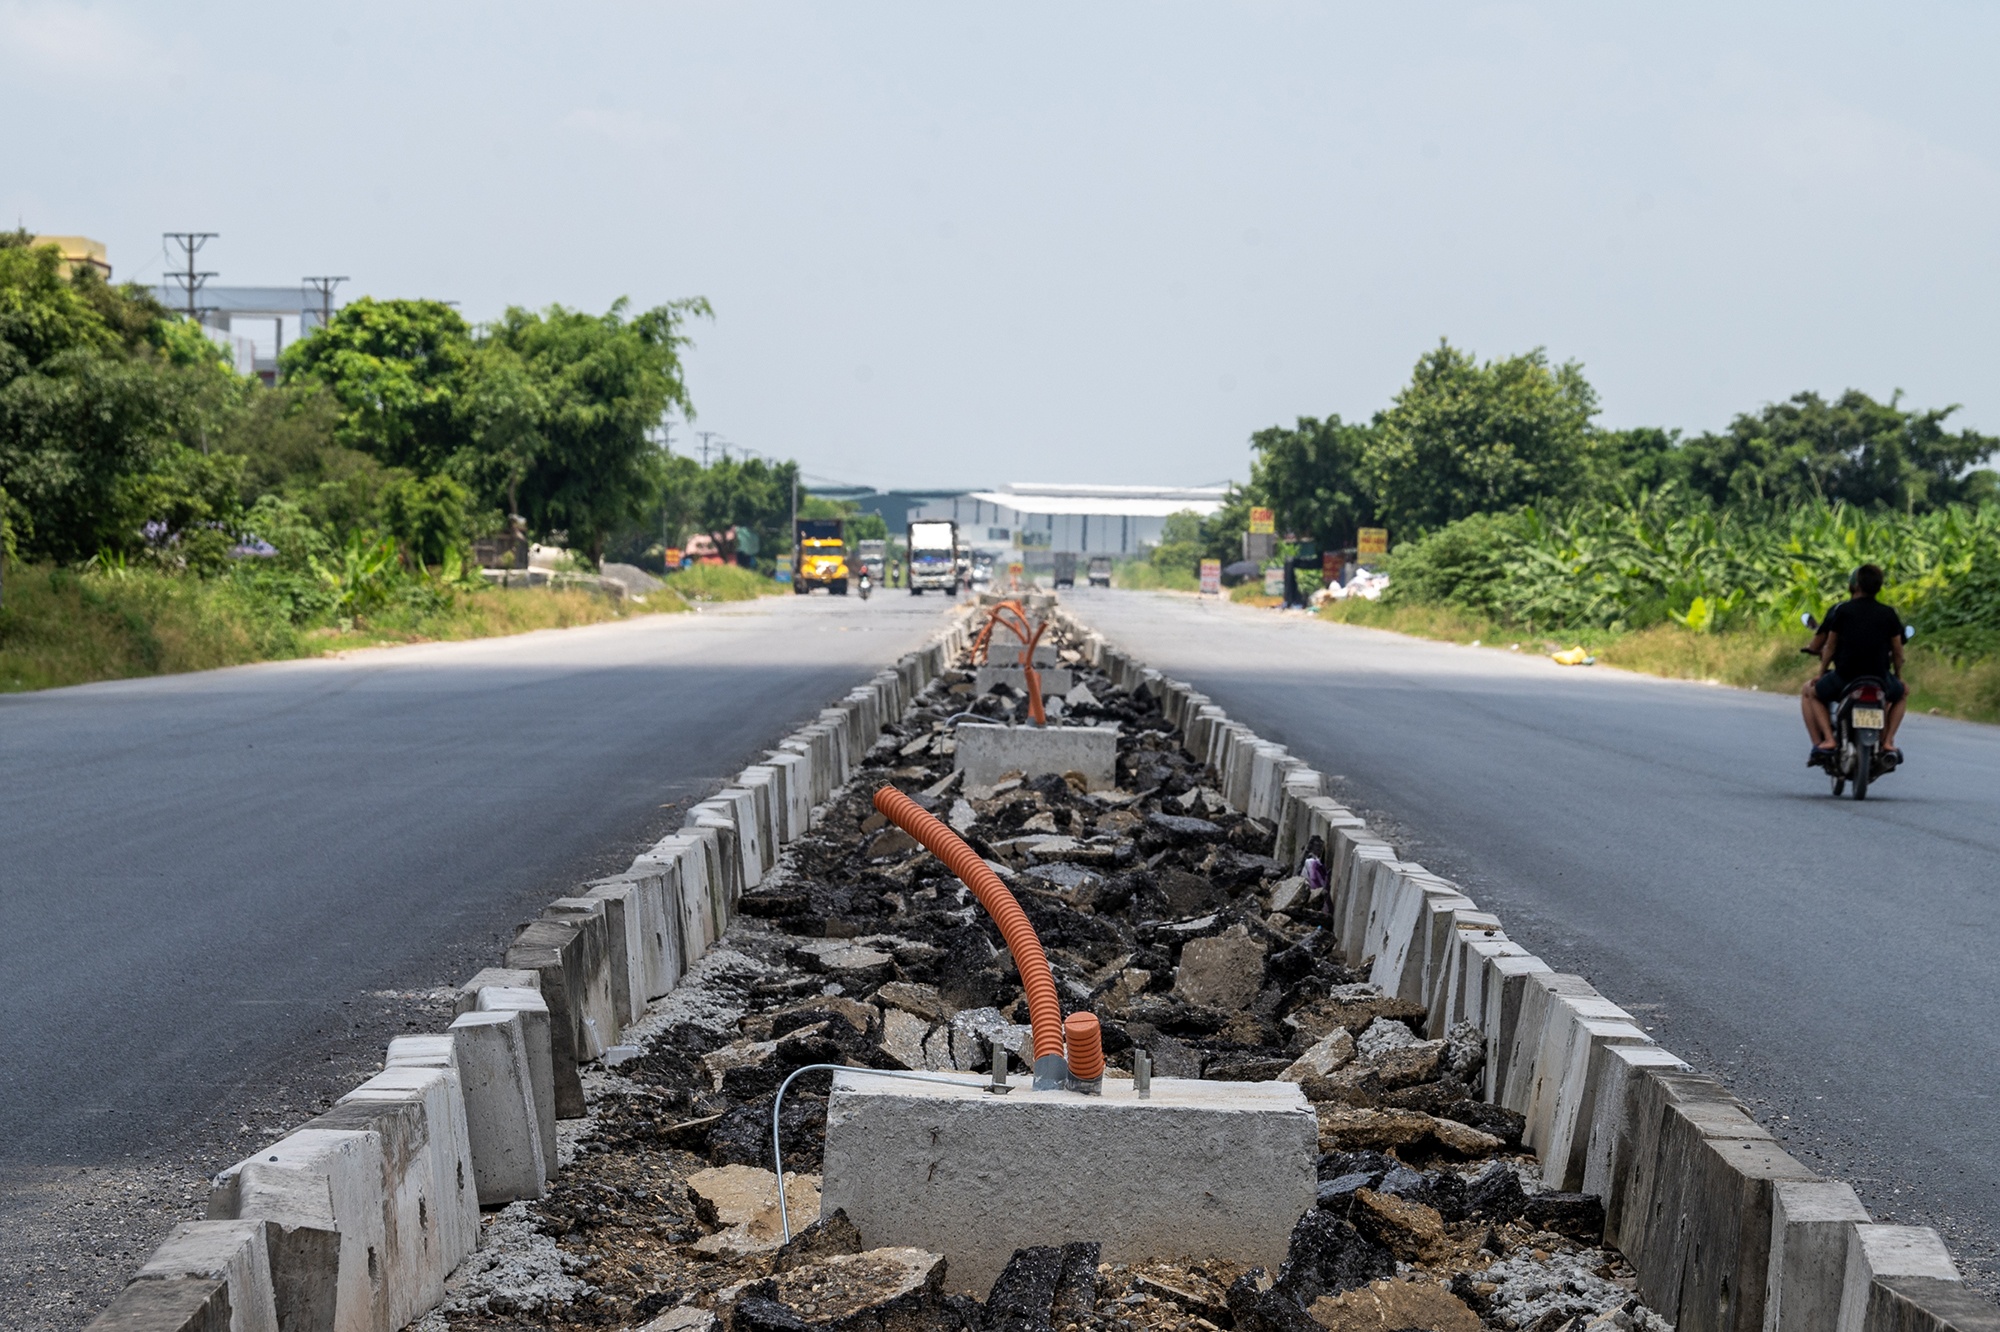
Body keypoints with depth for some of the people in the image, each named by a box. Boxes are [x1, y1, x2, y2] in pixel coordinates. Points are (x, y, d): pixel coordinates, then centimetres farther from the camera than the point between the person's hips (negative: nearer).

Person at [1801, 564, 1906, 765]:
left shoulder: (1841, 610, -1)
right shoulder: (1889, 614, 4)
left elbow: (1829, 646, 6)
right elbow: (1897, 651, 9)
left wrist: (1821, 673, 22)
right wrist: (1897, 675, 27)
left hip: (1844, 677, -2)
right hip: (1880, 680, 2)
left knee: (1809, 693, 26)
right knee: (1902, 694, 35)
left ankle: (1826, 740, 5)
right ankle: (1888, 742, 17)